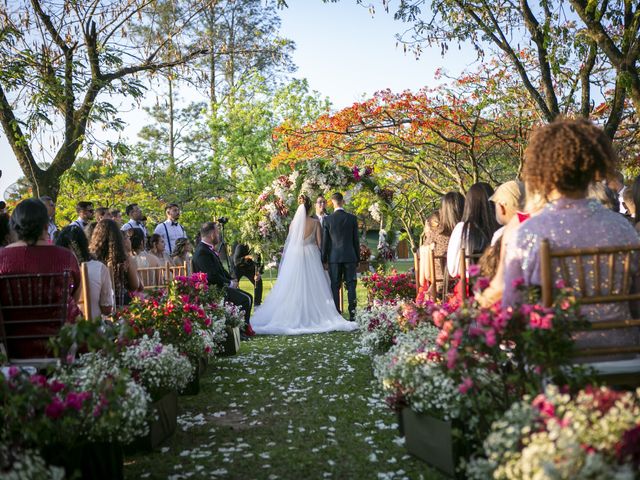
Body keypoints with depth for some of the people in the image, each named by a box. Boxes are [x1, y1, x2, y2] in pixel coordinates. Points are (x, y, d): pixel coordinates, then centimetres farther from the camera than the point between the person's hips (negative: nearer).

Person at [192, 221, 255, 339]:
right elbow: (212, 276, -24)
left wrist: (232, 280, 6)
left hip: (220, 286, 11)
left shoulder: (209, 249, 13)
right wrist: (230, 283, -13)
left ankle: (245, 328, 14)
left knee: (248, 297, 11)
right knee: (245, 299, -14)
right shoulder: (202, 252, -20)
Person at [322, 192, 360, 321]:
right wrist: (358, 259, 11)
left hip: (334, 257, 0)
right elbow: (356, 240, 4)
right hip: (350, 257, 1)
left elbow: (325, 242, 0)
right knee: (351, 286, 3)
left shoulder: (327, 220, -2)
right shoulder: (352, 218, 0)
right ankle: (352, 314, 0)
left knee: (335, 287, 4)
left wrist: (323, 260, 7)